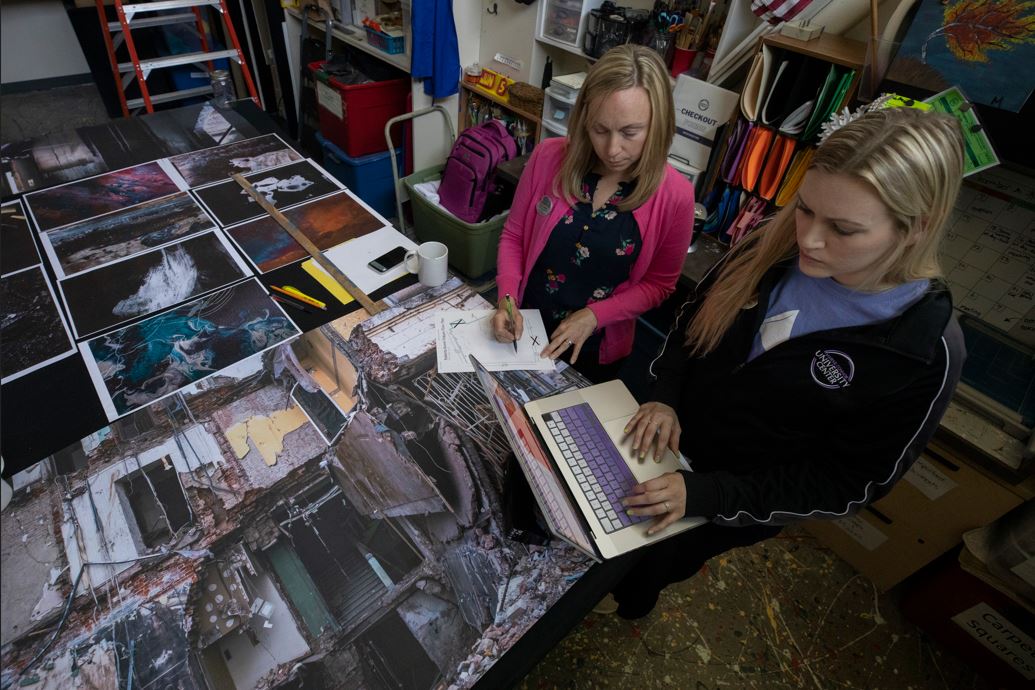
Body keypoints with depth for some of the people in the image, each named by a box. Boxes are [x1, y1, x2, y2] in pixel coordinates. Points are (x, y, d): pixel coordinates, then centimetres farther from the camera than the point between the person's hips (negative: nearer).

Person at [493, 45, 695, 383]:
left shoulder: (675, 195, -17)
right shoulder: (549, 157, -14)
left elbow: (659, 283, -7)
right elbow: (514, 235, -3)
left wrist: (595, 315, -18)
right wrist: (507, 298, -17)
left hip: (597, 353, -1)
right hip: (523, 330, 2)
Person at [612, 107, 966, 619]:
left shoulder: (926, 355, -27)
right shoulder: (774, 247, -18)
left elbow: (847, 484, -19)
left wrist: (704, 496, -27)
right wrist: (664, 397, -16)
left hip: (738, 503, -3)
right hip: (665, 432, 4)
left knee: (643, 568, 21)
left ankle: (627, 612, 58)